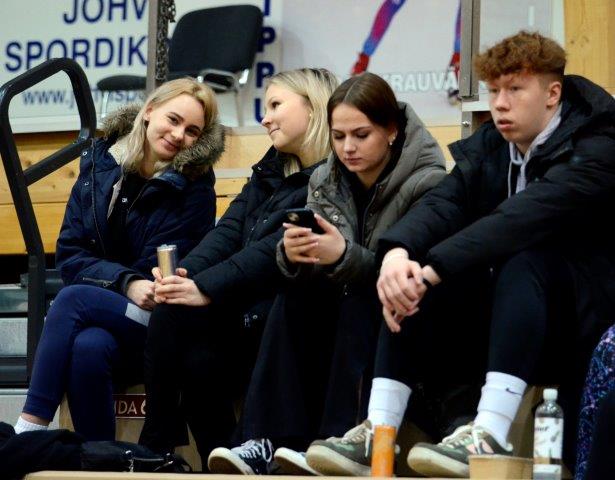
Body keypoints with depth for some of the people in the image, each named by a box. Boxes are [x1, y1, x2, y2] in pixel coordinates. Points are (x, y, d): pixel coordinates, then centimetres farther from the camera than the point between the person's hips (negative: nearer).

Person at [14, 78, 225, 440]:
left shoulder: (194, 189, -3)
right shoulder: (99, 165, 7)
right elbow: (69, 255, 2)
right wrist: (126, 282, -15)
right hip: (103, 312, 3)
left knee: (73, 299, -29)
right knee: (89, 346, -33)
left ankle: (29, 430, -30)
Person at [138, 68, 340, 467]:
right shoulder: (271, 171, 20)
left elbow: (278, 249, -19)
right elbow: (230, 231, 8)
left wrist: (205, 288, -25)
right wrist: (184, 273, -10)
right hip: (243, 304, 7)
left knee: (175, 313, -24)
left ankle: (158, 444, -12)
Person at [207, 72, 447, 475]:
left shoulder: (426, 183, -16)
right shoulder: (325, 182, 1)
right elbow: (304, 275, -3)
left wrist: (344, 256, -35)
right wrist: (292, 256, -27)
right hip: (350, 315, 5)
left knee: (361, 300, -31)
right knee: (295, 295, -20)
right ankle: (270, 440, -28)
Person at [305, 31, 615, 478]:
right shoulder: (487, 147, 7)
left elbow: (526, 215, -30)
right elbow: (443, 204, -11)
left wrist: (432, 269, -38)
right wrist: (397, 252, -33)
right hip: (499, 315, 6)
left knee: (525, 258, -34)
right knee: (411, 278, -15)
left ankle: (490, 434, -46)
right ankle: (377, 435, -26)